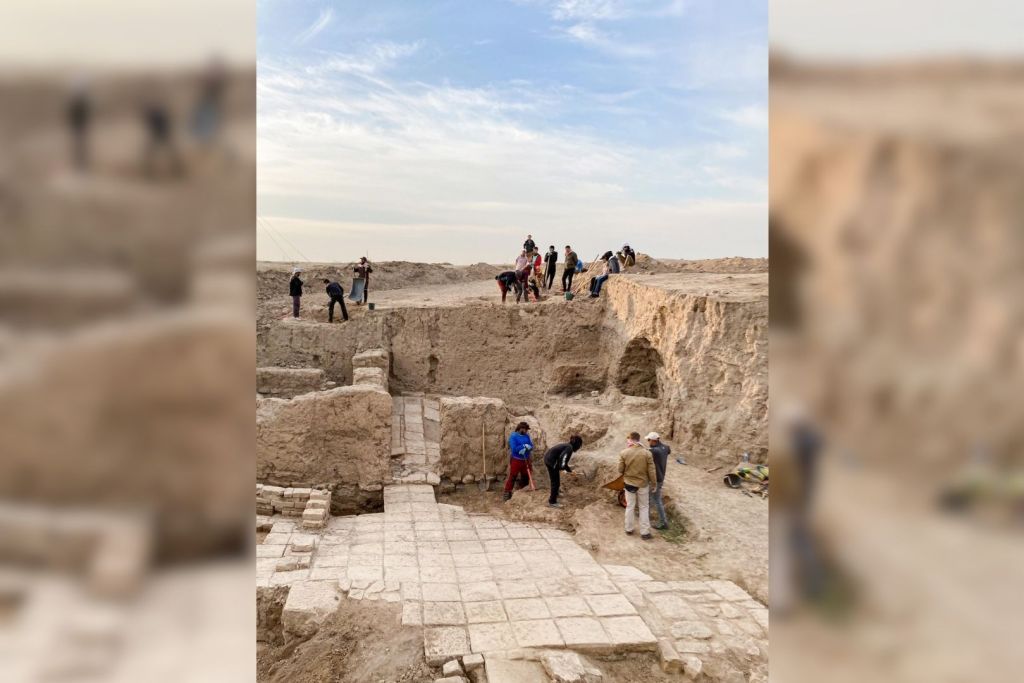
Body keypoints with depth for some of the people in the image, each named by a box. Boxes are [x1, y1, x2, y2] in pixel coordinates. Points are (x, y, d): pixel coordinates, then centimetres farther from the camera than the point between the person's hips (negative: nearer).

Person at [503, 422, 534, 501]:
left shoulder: (527, 436, 8)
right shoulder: (513, 436, -10)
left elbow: (531, 446, 1)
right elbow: (514, 448, -20)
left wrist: (526, 448, -21)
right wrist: (524, 446, -16)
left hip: (526, 460, 6)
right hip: (516, 460, -6)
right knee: (512, 477, -7)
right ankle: (507, 493, -2)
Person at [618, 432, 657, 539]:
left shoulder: (624, 453, -14)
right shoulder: (647, 453, -14)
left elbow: (620, 470, -6)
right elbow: (652, 471, -10)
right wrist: (654, 483, 4)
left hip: (629, 483, 1)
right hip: (643, 484, 0)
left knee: (630, 507, 16)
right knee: (644, 508, 13)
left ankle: (629, 529, 27)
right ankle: (644, 532, 15)